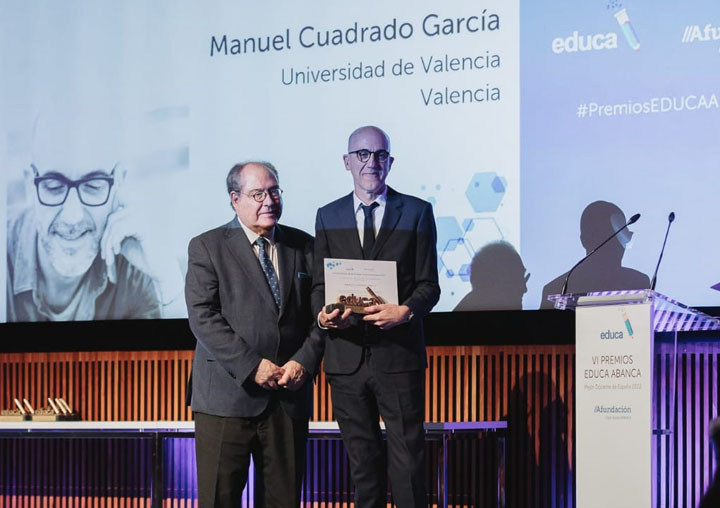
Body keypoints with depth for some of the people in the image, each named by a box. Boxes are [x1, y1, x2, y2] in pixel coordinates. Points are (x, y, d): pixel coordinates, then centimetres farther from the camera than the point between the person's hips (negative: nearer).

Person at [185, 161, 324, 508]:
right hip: (227, 396, -3)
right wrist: (252, 366, -15)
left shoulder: (303, 246, 12)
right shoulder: (206, 248, 1)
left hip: (290, 394, 3)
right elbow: (203, 317, -8)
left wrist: (304, 361, -8)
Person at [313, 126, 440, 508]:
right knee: (362, 459, 9)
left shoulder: (416, 212, 5)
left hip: (399, 355, -2)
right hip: (346, 356, 3)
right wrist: (323, 314, -12)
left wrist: (406, 311, -19)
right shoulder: (328, 217, 12)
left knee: (408, 457, -2)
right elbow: (319, 283, 10)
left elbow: (428, 285, 2)